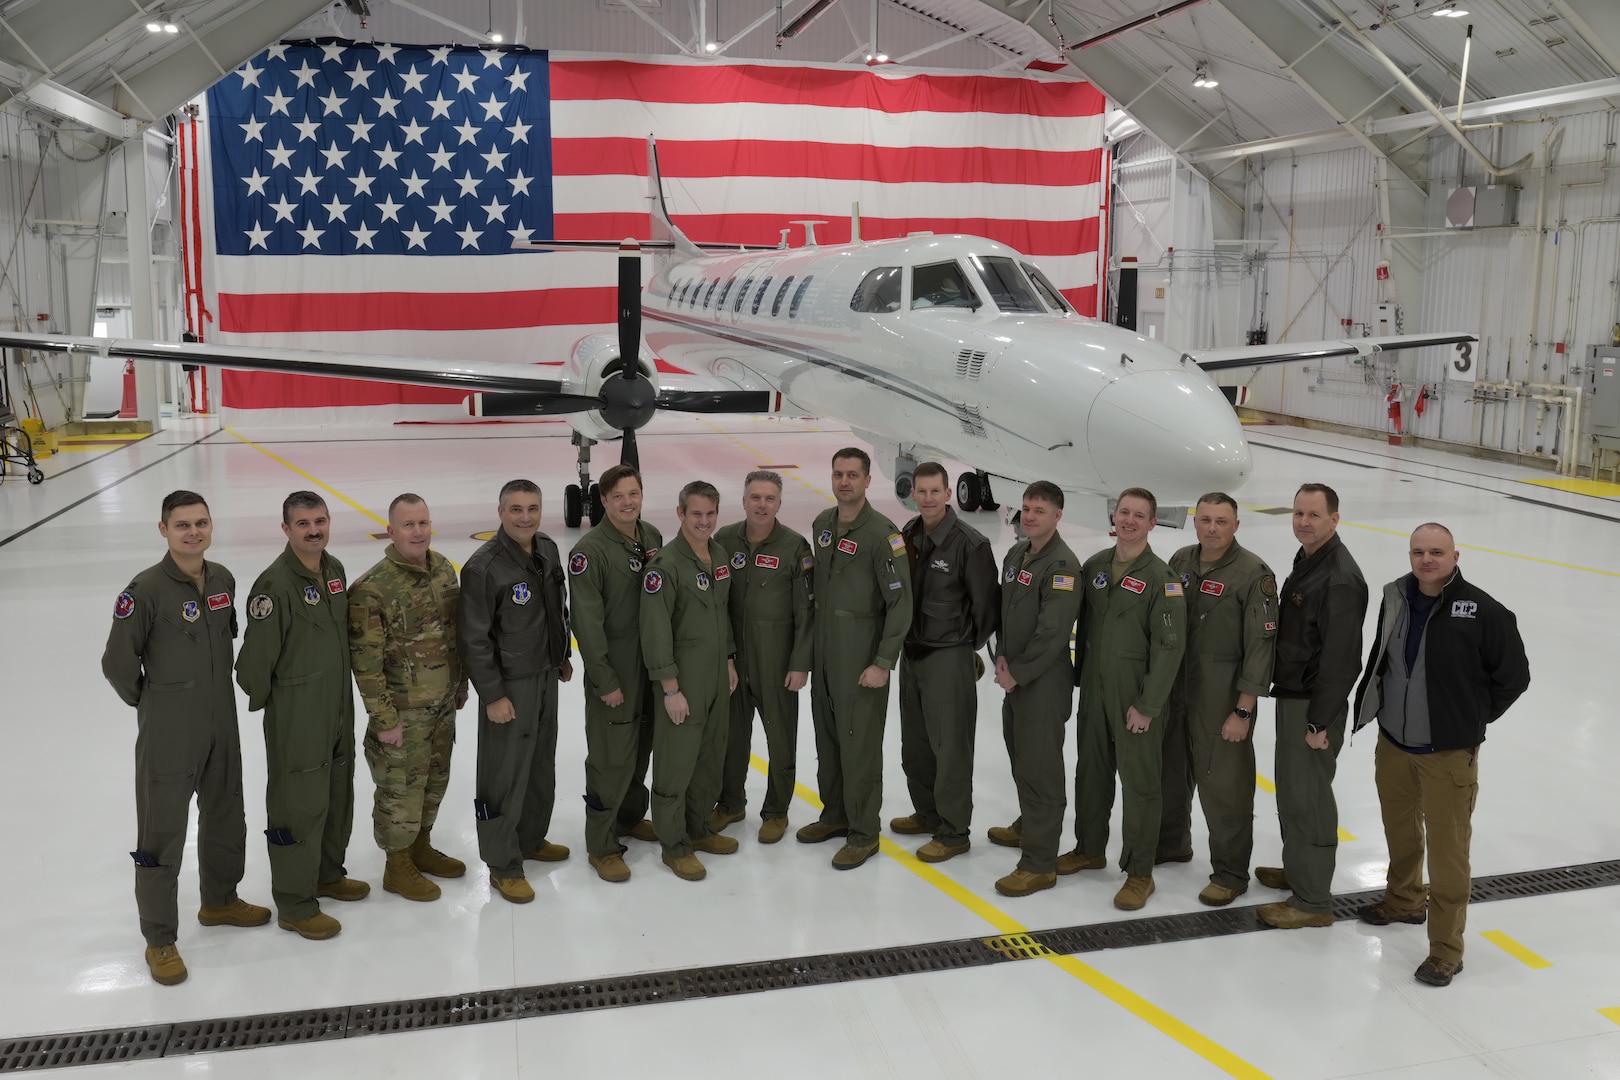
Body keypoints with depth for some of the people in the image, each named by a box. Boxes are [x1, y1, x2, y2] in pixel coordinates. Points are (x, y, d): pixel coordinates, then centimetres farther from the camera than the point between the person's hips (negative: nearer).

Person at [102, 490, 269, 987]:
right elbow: (118, 663, -13)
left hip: (222, 727, 7)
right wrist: (153, 703, -1)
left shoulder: (223, 579, 0)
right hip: (168, 736, -6)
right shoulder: (146, 590, -19)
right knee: (162, 835, 3)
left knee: (225, 818, 21)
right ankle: (160, 940, 19)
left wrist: (214, 694, 14)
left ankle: (220, 901, 43)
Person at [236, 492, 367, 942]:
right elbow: (256, 656, -19)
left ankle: (327, 873, 41)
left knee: (338, 797, 21)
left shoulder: (335, 569, 4)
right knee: (299, 807, 2)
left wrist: (341, 697, 17)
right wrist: (262, 699, -4)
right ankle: (295, 905, 16)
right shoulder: (275, 584, -22)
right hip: (296, 718, -8)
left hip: (339, 710, 8)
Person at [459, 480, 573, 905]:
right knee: (505, 775, 1)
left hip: (546, 677, 8)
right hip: (509, 685, -7)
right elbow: (473, 638, -18)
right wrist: (492, 694, -18)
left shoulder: (549, 550, 1)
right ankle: (503, 865, 15)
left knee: (541, 766, 20)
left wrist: (562, 657, 20)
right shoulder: (484, 567, -21)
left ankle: (531, 840, 39)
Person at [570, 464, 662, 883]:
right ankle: (601, 845, 12)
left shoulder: (652, 537, 5)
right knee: (612, 757, -2)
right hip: (613, 669, -7)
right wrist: (605, 680, -17)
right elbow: (587, 622, -18)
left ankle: (630, 817, 40)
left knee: (641, 746, 20)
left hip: (651, 663, 7)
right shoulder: (590, 550, -17)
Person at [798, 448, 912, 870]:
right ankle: (835, 814, 32)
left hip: (861, 658, -7)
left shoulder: (882, 533, -15)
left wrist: (883, 663, -18)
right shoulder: (821, 524, 8)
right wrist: (810, 645, 16)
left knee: (859, 743, -2)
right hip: (823, 652, 7)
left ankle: (864, 832, 11)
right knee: (827, 736, 16)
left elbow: (901, 601, -16)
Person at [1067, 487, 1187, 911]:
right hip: (1094, 689, 6)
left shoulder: (1161, 578, -12)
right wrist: (1080, 676, 14)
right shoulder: (1094, 567, 6)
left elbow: (1169, 646, -15)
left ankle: (1139, 872, 12)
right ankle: (1089, 849, 34)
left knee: (1139, 781, 1)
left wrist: (1147, 706, -16)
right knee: (1091, 771, 16)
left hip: (1136, 697, -6)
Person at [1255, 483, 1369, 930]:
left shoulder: (1340, 578, -21)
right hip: (1291, 696, 10)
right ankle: (1297, 868, 38)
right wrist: (1283, 689, 11)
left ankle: (1313, 901, 6)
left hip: (1314, 705, -10)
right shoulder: (1305, 561, 10)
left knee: (1307, 797, -3)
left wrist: (1320, 721, -21)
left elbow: (1339, 658, -23)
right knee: (1292, 789, 21)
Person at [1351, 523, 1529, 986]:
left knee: (1447, 852, 0)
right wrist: (1377, 707, 11)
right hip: (1393, 746, 6)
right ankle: (1404, 900, 48)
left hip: (1449, 755, -6)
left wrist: (1471, 719, -1)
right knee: (1401, 833, 24)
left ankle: (1446, 950, 12)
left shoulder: (1482, 611, -16)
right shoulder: (1396, 600, 0)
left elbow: (1514, 676, -7)